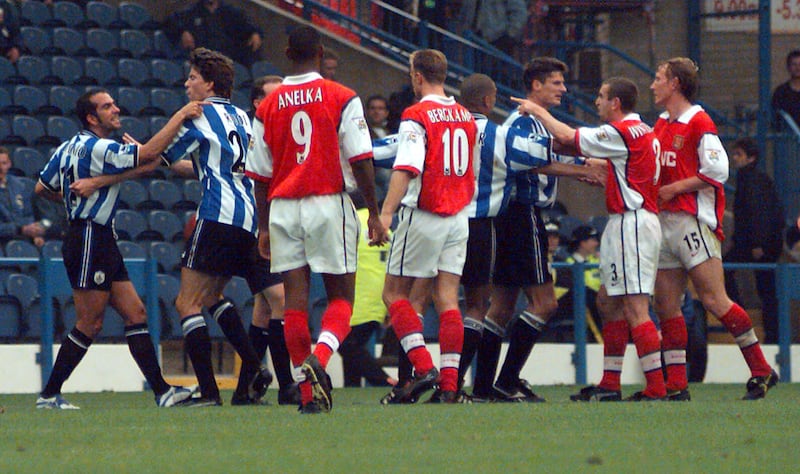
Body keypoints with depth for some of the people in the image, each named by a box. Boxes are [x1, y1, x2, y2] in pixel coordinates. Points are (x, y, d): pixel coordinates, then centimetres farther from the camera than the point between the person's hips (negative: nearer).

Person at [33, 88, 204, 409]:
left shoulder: (70, 147, 13)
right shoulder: (95, 148, -16)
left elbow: (42, 188, 20)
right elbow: (148, 154, -26)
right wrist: (180, 116, -20)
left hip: (100, 242, 10)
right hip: (89, 241, -10)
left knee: (135, 314, 5)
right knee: (90, 325, -5)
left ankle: (161, 391, 2)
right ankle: (49, 395, 1)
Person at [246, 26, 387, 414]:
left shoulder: (268, 107, 7)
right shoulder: (343, 99, -3)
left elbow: (260, 174, 10)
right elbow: (361, 160, -6)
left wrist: (263, 227, 16)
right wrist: (374, 215, -1)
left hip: (283, 208, 3)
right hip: (329, 203, -3)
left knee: (295, 298, 3)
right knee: (341, 295, 5)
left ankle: (307, 392, 2)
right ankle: (319, 357, -23)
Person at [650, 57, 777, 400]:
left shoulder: (699, 122, -8)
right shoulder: (661, 124, 17)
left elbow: (717, 171, -15)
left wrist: (673, 189, -12)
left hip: (693, 220, -9)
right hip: (665, 222, 9)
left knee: (713, 300, -11)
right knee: (666, 305, 3)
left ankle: (761, 370, -1)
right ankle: (676, 385, 4)